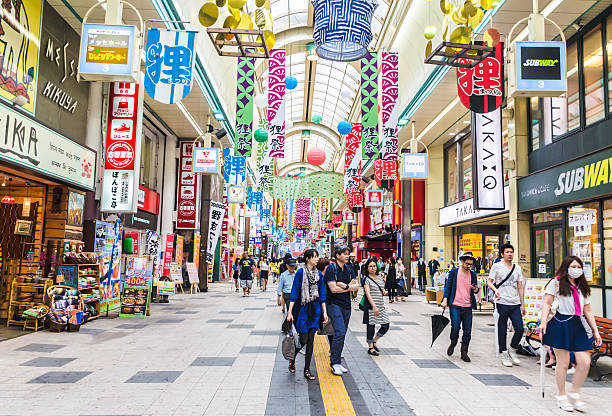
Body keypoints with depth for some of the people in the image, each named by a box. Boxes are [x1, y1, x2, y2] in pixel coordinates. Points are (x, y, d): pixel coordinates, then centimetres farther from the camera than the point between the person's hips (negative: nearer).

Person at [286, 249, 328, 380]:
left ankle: (307, 370, 14)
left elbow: (322, 295, 11)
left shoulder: (318, 274, 7)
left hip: (315, 309, 4)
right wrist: (290, 312, -11)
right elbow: (294, 293, -8)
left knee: (311, 340, 5)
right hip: (302, 309, -4)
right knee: (303, 340, -4)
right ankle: (292, 358, 25)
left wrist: (324, 312, 6)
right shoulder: (300, 272, -8)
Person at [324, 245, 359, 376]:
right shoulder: (331, 269, -8)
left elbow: (356, 287, 6)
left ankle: (336, 361, 18)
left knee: (340, 334, 9)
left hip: (346, 305, 6)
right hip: (334, 304, -6)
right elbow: (333, 288, -16)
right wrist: (349, 287, -6)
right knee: (340, 332, -15)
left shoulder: (349, 269, 12)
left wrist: (344, 285, -12)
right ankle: (335, 363, -5)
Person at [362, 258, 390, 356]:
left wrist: (384, 292, 4)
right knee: (371, 326, 1)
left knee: (386, 326, 5)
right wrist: (374, 306, -25)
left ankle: (374, 341, 24)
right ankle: (370, 348, 14)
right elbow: (368, 294, -17)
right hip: (371, 306, -7)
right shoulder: (367, 279, -8)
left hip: (381, 306, 7)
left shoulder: (379, 278, 13)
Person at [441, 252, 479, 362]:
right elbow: (448, 286, 2)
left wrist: (476, 289, -8)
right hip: (455, 305, -3)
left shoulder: (473, 275, 10)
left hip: (468, 307, 3)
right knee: (455, 327, -13)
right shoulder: (454, 272, 2)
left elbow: (475, 290, 17)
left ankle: (464, 352, 17)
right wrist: (445, 300, -8)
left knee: (467, 330, 4)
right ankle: (453, 343, 18)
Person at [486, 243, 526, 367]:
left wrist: (523, 304, 13)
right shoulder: (496, 266, 1)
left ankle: (512, 350, 20)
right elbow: (489, 282, 1)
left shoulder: (517, 268, 13)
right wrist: (495, 290, -20)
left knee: (520, 329, -4)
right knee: (502, 331, 3)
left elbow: (520, 286, 15)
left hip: (515, 303, 4)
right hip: (502, 303, -3)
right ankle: (504, 355, 17)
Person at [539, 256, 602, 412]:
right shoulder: (556, 283, 2)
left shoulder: (583, 288, 19)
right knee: (563, 363, -1)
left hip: (579, 326, 5)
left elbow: (588, 312, 21)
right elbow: (547, 303, -3)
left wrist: (595, 331, 15)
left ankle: (574, 393, 16)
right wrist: (543, 322, -14)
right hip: (561, 325, -5)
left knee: (585, 362, -4)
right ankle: (562, 396, 15)